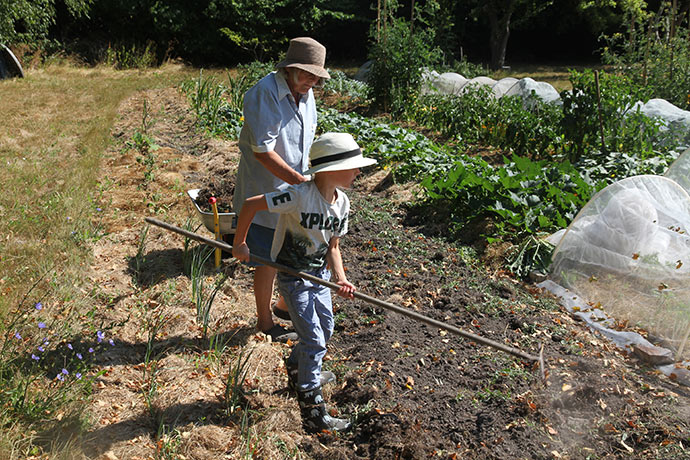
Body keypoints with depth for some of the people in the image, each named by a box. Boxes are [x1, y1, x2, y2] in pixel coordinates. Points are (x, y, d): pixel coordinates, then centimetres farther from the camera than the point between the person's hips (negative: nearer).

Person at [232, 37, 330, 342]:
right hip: (265, 194, -8)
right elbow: (263, 151, -25)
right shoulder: (264, 94, -20)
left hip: (295, 194, 8)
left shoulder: (306, 94, 8)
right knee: (269, 260, 5)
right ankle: (264, 321, 26)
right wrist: (300, 181, -25)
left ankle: (285, 305, 42)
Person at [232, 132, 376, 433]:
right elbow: (250, 205, -23)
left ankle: (295, 368, 46)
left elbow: (332, 247, 3)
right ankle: (313, 414, 6)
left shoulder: (342, 203, -4)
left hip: (319, 273, 8)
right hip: (293, 276, -7)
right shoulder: (300, 195, -28)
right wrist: (239, 244, -14)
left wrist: (340, 278, -12)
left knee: (325, 329, 17)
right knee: (314, 341, -6)